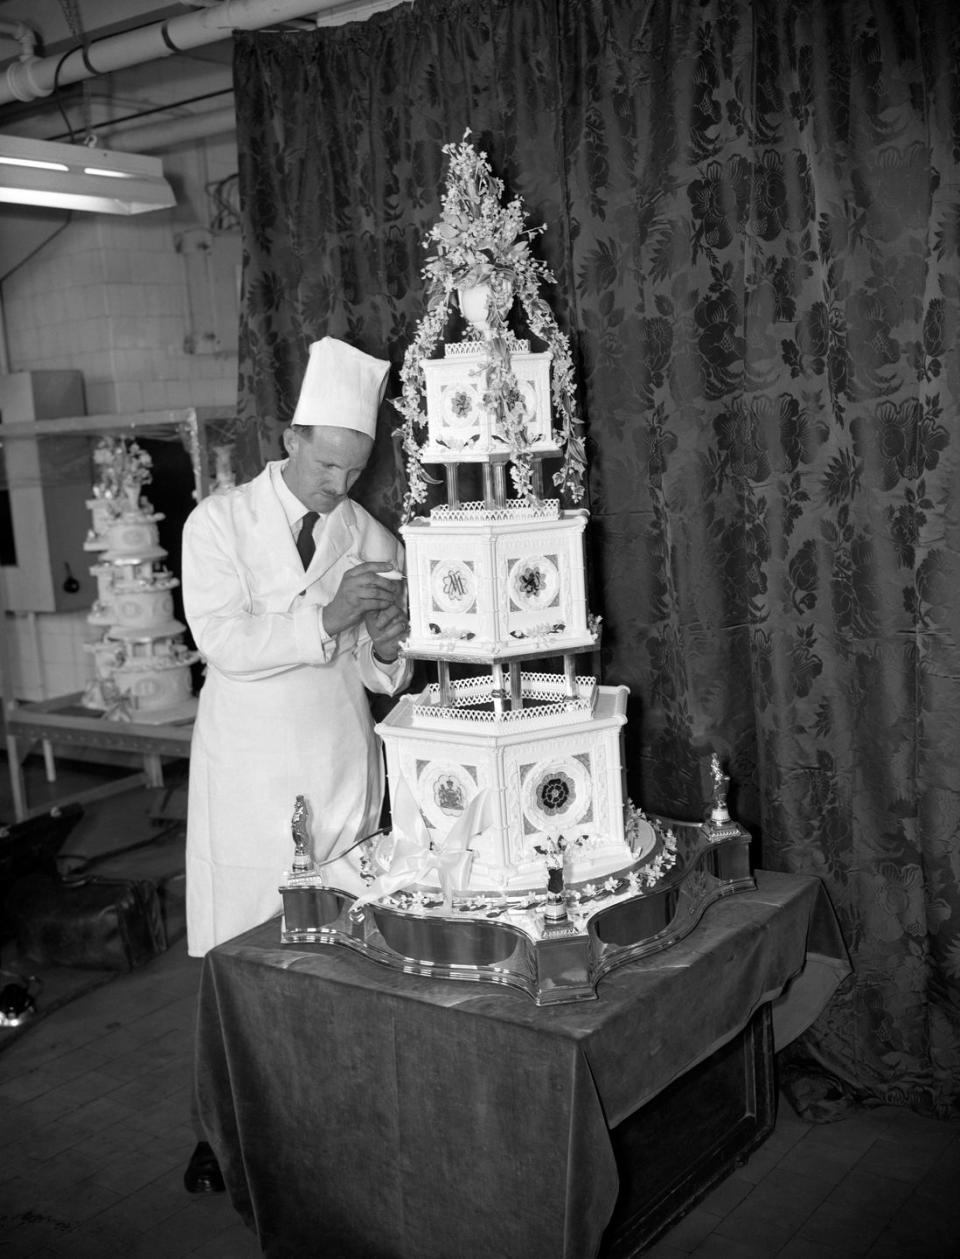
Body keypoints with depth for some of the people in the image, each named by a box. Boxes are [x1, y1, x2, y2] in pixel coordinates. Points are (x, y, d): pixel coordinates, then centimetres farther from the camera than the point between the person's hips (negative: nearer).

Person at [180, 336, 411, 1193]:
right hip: (249, 765, -2)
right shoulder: (219, 522, -3)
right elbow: (221, 641, -16)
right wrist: (326, 619, -23)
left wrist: (387, 644, -16)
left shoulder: (373, 541, 5)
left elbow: (386, 679, 6)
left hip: (344, 763, 2)